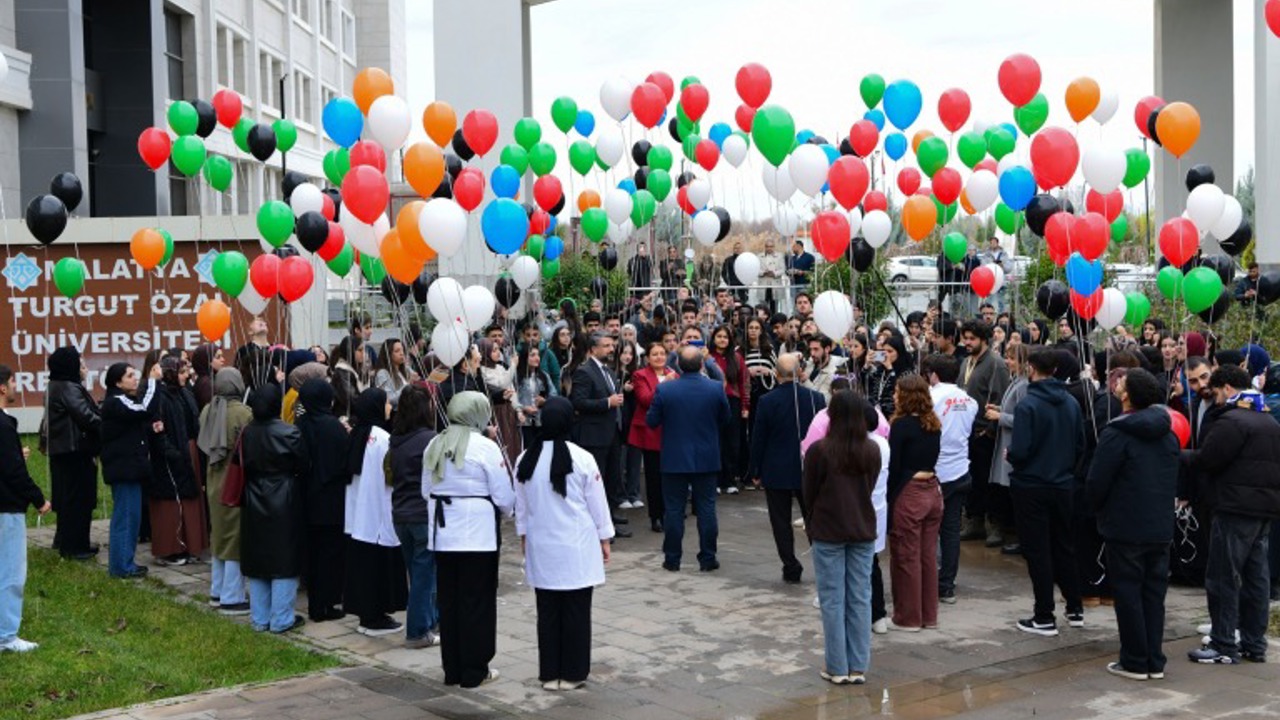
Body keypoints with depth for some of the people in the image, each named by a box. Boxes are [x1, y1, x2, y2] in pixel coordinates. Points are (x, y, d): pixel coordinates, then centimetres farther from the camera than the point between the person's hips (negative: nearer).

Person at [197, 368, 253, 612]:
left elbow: (202, 444, 10)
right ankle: (231, 598, 4)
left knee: (220, 533, 19)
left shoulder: (207, 411, 0)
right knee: (236, 537, 0)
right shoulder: (244, 413, -20)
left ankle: (217, 590, 28)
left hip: (215, 481, 7)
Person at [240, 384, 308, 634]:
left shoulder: (247, 433, -2)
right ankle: (281, 619, 7)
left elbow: (243, 467, 6)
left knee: (257, 561, 12)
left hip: (254, 505, 5)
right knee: (284, 561, 3)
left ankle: (260, 619, 19)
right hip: (283, 505, -5)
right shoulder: (288, 433, -16)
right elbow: (303, 466, -7)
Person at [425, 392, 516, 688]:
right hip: (478, 534, -5)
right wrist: (505, 512, 11)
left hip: (442, 533, 6)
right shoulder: (485, 447, -13)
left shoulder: (434, 446, 4)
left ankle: (452, 669, 20)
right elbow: (504, 496, -10)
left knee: (448, 600, 13)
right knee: (477, 602, 4)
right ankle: (475, 670, 9)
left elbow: (426, 490, 8)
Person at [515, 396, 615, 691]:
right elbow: (597, 503, -4)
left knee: (547, 610, 10)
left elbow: (521, 505, 8)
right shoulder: (582, 459, -13)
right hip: (577, 547, -3)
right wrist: (604, 538, 8)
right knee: (576, 610, 5)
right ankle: (573, 673, 11)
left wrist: (523, 535, 23)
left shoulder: (526, 460, -3)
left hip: (541, 548, 3)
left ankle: (550, 673, 16)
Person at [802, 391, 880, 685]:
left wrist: (811, 522, 13)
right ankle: (858, 667, 11)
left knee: (832, 600, 4)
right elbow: (870, 488, 7)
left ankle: (837, 669, 7)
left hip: (828, 532, -3)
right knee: (860, 598, 8)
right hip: (863, 531, 3)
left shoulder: (819, 451, -14)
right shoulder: (872, 451, -2)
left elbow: (808, 493, -4)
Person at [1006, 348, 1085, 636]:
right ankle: (1075, 609, 27)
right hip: (1063, 485, 6)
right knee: (1064, 546, 19)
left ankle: (1044, 618, 7)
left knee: (1037, 551, 2)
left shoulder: (1028, 405, -19)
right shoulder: (1071, 403, 0)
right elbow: (1080, 445, 6)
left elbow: (1019, 451, -22)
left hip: (1031, 487, -6)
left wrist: (1009, 453, 0)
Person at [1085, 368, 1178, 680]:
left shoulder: (1116, 434, -15)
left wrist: (1100, 510, 5)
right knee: (1154, 593, 12)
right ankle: (1154, 661, 16)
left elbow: (1096, 482, -13)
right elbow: (1174, 480, 15)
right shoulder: (1167, 434, 8)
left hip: (1125, 528, -6)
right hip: (1161, 527, 6)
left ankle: (1134, 662, 6)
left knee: (1128, 594, 2)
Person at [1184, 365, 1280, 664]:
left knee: (1223, 577, -3)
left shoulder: (1231, 420, -13)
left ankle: (1224, 646, -1)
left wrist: (1181, 454, 2)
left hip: (1237, 507, -9)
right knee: (1256, 575, 13)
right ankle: (1254, 644, 18)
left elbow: (1206, 460, -16)